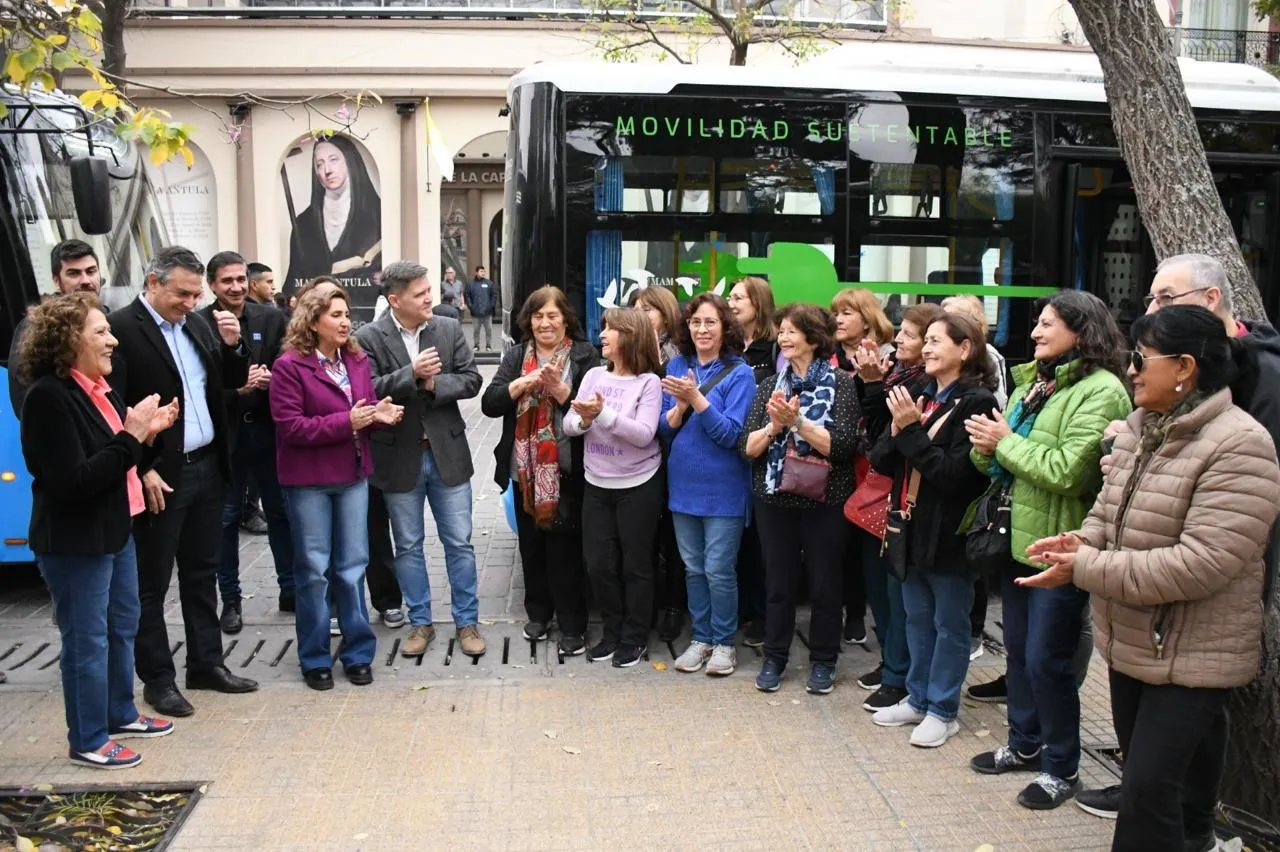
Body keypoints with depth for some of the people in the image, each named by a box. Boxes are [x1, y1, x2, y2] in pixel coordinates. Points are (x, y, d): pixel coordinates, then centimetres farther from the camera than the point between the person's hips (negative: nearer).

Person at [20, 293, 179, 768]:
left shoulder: (98, 388, 8)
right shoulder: (49, 396, -20)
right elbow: (73, 480, -25)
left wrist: (148, 432, 0)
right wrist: (130, 435, -24)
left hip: (114, 530, 9)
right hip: (74, 542, -9)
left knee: (123, 626, 20)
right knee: (87, 639, 2)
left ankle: (120, 714, 37)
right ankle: (87, 741, 17)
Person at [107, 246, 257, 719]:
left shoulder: (198, 324, 9)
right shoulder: (120, 328, -12)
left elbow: (233, 381, 14)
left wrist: (233, 343, -5)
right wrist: (141, 470, -18)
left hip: (207, 467, 7)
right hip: (159, 476, -7)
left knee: (202, 573, 16)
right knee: (152, 582, 7)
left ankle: (206, 663, 28)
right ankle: (157, 678, 18)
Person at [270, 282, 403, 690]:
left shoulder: (358, 360, 6)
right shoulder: (289, 365, -12)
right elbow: (290, 427, -17)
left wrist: (379, 414, -10)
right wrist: (346, 422, -22)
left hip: (353, 474, 5)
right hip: (308, 480, -4)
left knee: (353, 565, 9)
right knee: (314, 569, 5)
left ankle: (357, 652, 21)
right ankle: (314, 658, 18)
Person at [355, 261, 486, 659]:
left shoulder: (450, 328, 0)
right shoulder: (368, 338, -8)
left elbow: (472, 380, -2)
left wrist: (435, 383, -17)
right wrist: (412, 373, -25)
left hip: (448, 452, 1)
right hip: (400, 457, -1)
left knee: (459, 543, 8)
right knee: (408, 546, 11)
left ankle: (467, 621, 22)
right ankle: (420, 622, 27)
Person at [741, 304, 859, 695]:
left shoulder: (841, 384, -5)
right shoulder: (770, 385, 6)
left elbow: (842, 445, -16)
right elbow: (747, 447, 0)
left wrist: (797, 421, -22)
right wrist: (775, 425, -17)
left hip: (825, 500, -3)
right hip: (775, 499, 3)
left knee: (824, 583, 9)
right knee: (778, 583, 12)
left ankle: (823, 661, 26)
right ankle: (774, 658, 27)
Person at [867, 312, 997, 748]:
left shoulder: (976, 402, -13)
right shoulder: (922, 397, 9)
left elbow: (954, 473, -20)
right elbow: (882, 461, 5)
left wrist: (912, 431, -21)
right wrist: (897, 430, -14)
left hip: (950, 532, -7)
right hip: (914, 527, 7)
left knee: (949, 625, 7)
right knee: (917, 620, 17)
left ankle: (943, 711, 19)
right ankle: (918, 699, 31)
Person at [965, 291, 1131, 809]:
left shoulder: (1101, 390, -16)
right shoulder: (1032, 383, 11)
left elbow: (1066, 471, -26)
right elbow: (1001, 464, 12)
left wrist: (1006, 441, -15)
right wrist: (987, 448, -10)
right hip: (1018, 537, 8)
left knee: (1046, 659, 1)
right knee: (1017, 648, 18)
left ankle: (1061, 767, 20)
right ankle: (1025, 744, 36)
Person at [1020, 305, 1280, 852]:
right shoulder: (1139, 428, 5)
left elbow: (1202, 563, -28)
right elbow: (1108, 511, 14)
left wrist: (1085, 569, -26)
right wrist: (1083, 542, -10)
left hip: (1192, 655, -8)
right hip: (1130, 641, 8)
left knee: (1148, 790, -7)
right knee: (1145, 776, 22)